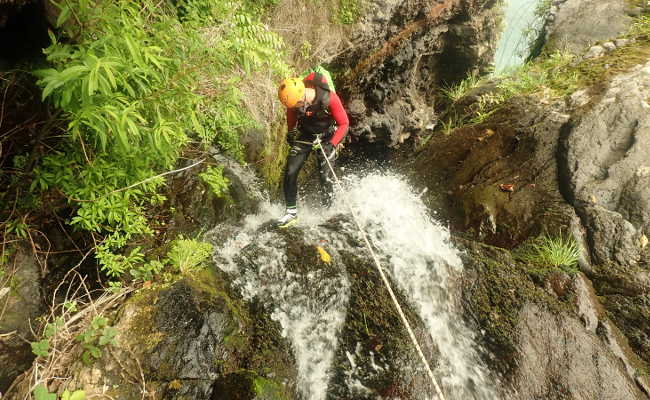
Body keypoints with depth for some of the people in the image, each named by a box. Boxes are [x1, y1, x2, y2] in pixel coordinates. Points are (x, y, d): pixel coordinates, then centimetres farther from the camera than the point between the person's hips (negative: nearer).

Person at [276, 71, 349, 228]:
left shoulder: (329, 98, -30)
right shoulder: (295, 97, -19)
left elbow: (344, 124, -19)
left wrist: (332, 144, -28)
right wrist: (290, 132, 13)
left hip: (326, 138, -3)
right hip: (304, 135, 3)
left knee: (325, 177, -11)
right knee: (290, 172, -7)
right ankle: (291, 212, 5)